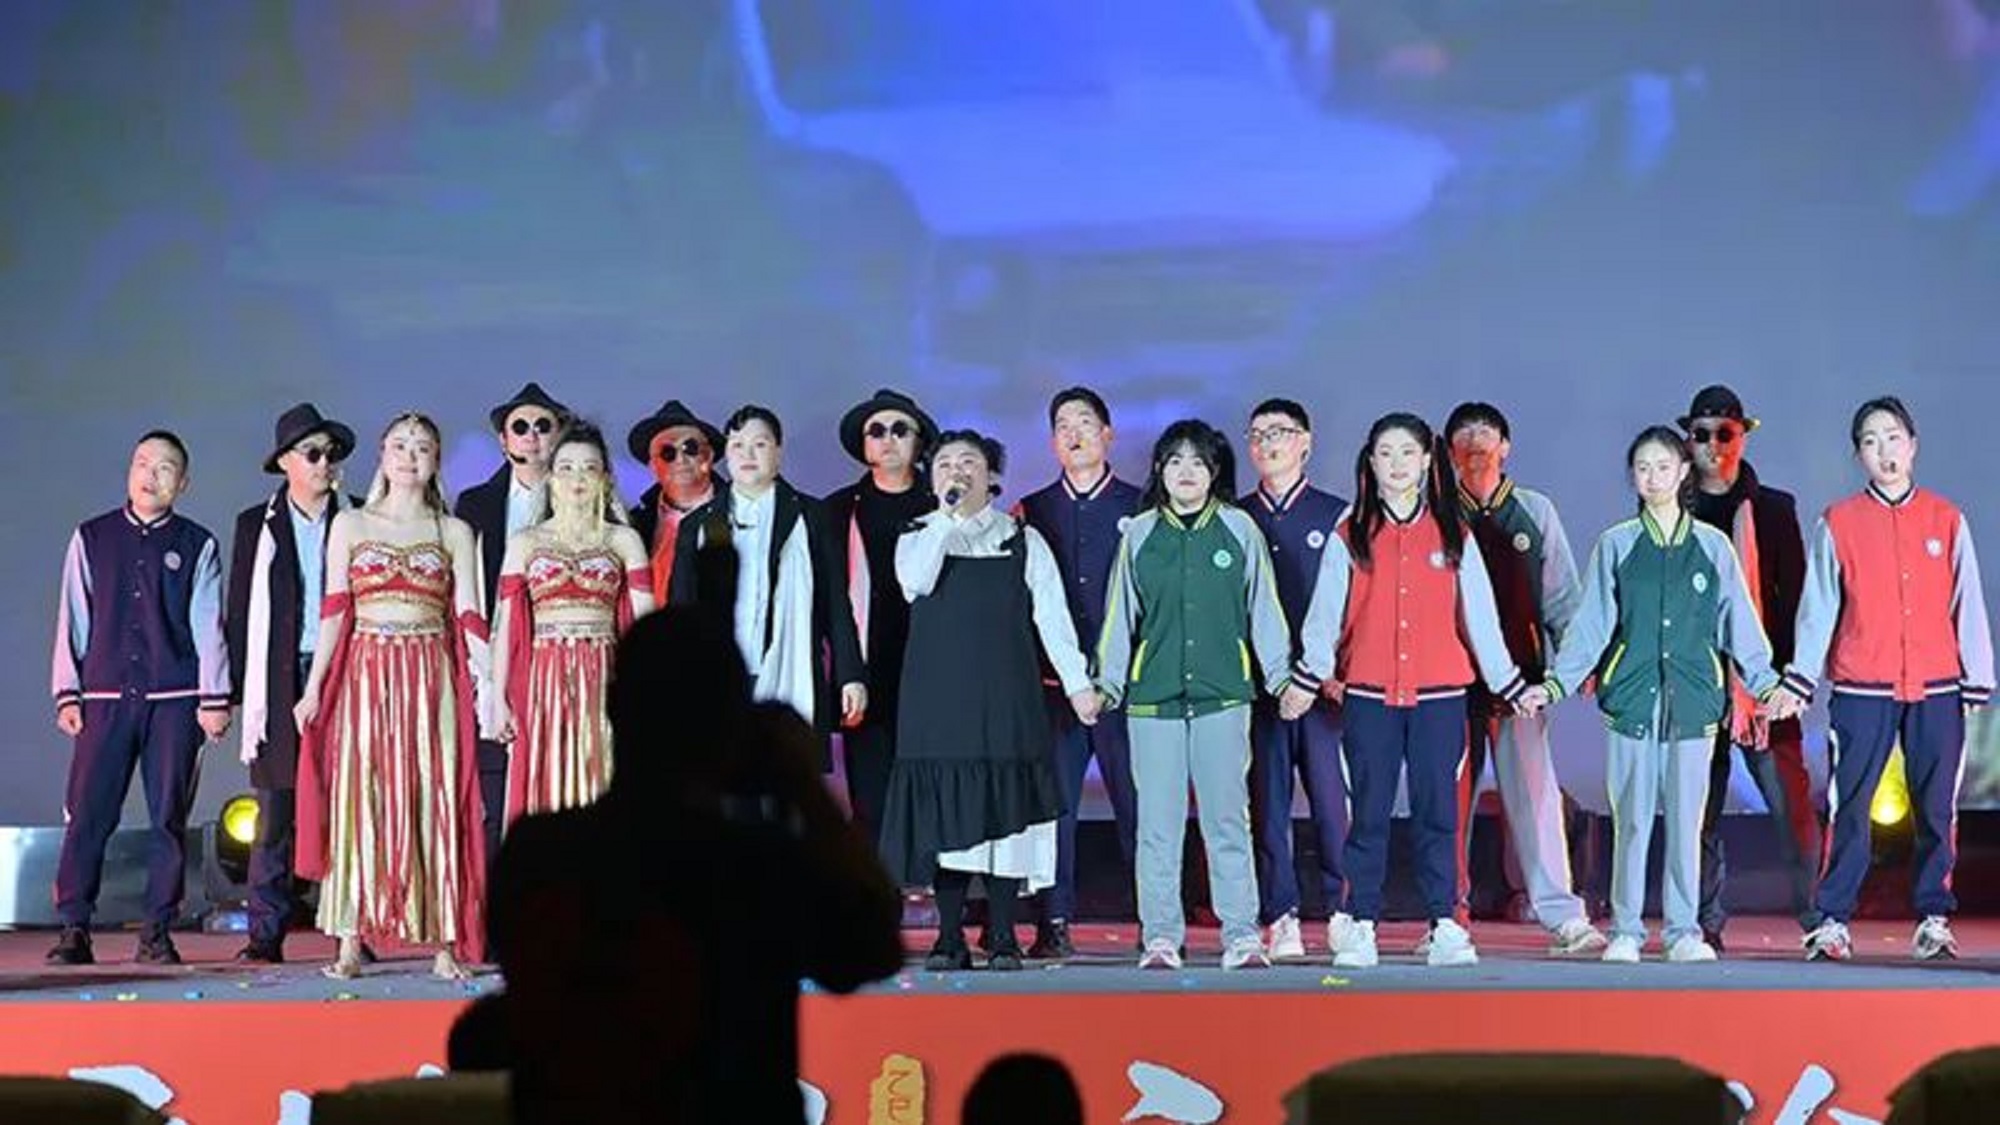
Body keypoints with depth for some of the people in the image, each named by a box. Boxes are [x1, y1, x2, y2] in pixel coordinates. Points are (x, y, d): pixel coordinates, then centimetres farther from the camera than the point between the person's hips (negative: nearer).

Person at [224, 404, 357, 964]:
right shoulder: (256, 525, 11)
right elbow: (240, 611, 10)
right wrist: (239, 687, 4)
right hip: (280, 681, 0)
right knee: (276, 812, -2)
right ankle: (266, 932, 1)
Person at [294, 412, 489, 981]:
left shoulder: (454, 533, 9)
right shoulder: (350, 525, 10)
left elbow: (469, 619, 5)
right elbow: (334, 611, 6)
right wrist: (313, 687, -2)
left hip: (431, 678, 0)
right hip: (365, 673, 0)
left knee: (434, 803, -3)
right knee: (357, 800, -3)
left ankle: (446, 944, -1)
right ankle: (350, 944, -1)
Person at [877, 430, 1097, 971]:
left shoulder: (1023, 540, 10)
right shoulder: (918, 537, 10)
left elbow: (1050, 614, 7)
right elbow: (916, 581, -13)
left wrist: (1077, 682, 0)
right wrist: (946, 515, -11)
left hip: (1005, 699, 0)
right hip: (937, 699, 0)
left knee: (1005, 811, -3)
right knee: (946, 811, -2)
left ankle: (1003, 937, 3)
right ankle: (950, 937, 5)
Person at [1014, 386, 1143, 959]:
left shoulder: (1141, 508, 8)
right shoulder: (1030, 513, 13)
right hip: (1053, 682, 2)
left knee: (1137, 801, -2)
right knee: (1053, 804, -1)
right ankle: (1054, 924, 3)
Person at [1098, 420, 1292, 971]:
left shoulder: (1239, 529, 6)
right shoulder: (1138, 534, 7)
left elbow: (1262, 608, 9)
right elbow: (1120, 616, 11)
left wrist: (1281, 677, 7)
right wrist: (1108, 684, 8)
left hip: (1223, 695, -1)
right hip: (1153, 697, 1)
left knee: (1228, 818, 0)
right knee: (1158, 822, 2)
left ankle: (1242, 935, 4)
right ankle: (1160, 936, 7)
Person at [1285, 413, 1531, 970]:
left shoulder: (1453, 536, 7)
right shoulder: (1349, 537, 6)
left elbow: (1480, 616, 9)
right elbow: (1325, 615, 4)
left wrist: (1509, 685, 9)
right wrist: (1307, 678, -3)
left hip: (1439, 693, 0)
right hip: (1368, 694, 0)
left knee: (1437, 812, 2)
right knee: (1369, 813, 3)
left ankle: (1444, 926, 6)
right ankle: (1359, 927, 7)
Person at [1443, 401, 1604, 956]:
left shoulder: (1536, 512, 12)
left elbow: (1561, 595, 13)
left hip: (1521, 675, 0)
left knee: (1534, 790, -7)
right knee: (1452, 795, 2)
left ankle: (1561, 915, -8)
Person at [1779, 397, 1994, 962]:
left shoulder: (1946, 520, 8)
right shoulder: (1838, 523, 4)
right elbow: (1818, 609, 3)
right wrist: (1799, 680, -5)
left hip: (1937, 688, 1)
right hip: (1861, 689, -1)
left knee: (1936, 807, 3)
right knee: (1850, 805, -3)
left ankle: (1934, 916, 12)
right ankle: (1832, 920, 2)